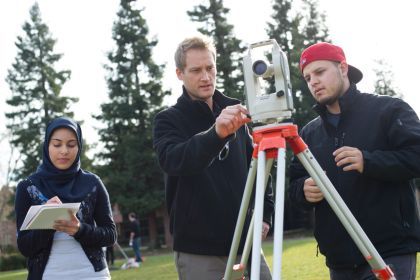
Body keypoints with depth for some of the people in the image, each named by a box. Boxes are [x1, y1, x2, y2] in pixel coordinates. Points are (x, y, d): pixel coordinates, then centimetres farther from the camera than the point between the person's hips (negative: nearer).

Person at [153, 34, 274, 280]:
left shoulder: (233, 113, 10)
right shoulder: (169, 120, -5)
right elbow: (174, 161, -26)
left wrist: (265, 213, 7)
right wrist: (216, 133, -42)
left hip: (246, 244, 5)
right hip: (199, 252, -4)